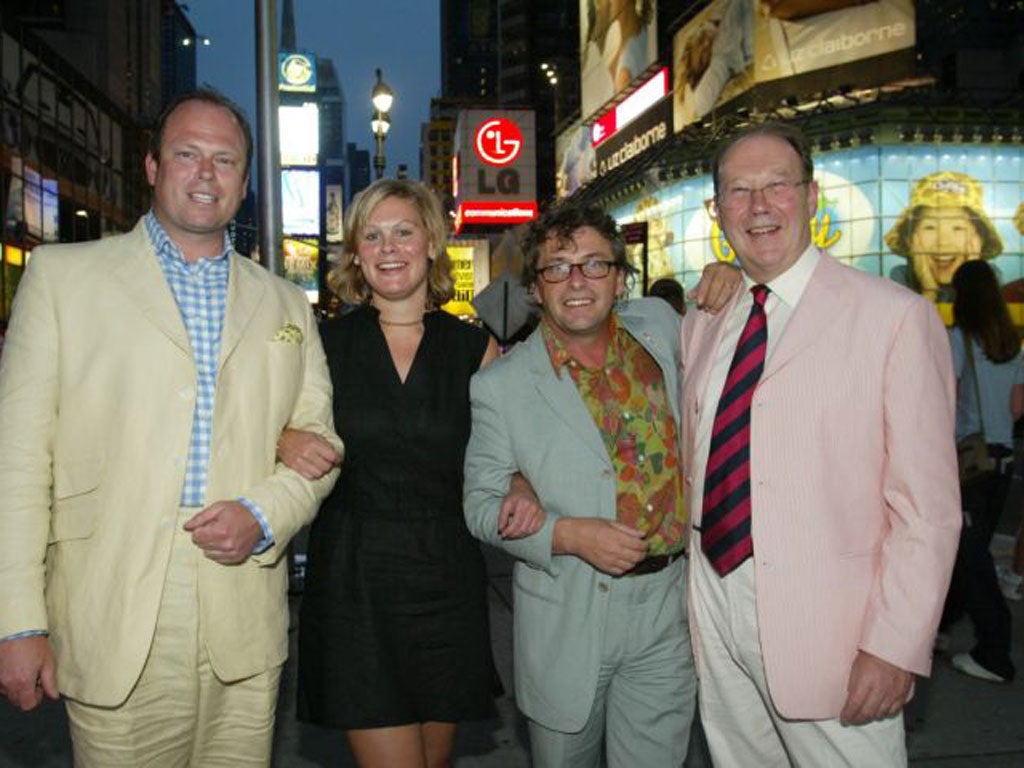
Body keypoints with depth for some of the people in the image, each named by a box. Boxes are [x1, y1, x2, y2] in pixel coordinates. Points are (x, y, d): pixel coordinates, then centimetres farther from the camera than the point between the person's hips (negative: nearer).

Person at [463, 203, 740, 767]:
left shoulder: (657, 325, 2)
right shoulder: (500, 385, -6)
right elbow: (480, 504, -2)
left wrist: (721, 281, 3)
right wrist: (566, 535, -17)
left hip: (665, 610, 2)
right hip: (564, 617, -2)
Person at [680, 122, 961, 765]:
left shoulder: (895, 316, -9)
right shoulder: (701, 325, 8)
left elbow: (927, 507, -12)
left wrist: (896, 646, -15)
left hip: (825, 625, -5)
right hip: (716, 609, 5)